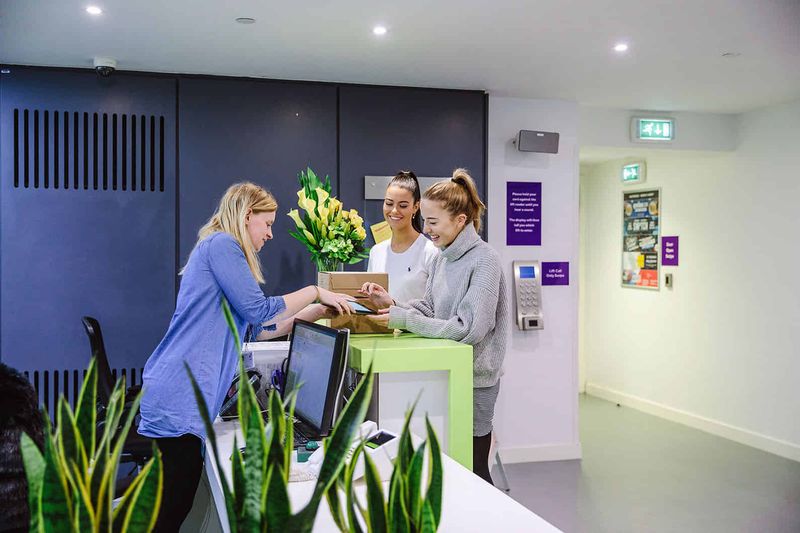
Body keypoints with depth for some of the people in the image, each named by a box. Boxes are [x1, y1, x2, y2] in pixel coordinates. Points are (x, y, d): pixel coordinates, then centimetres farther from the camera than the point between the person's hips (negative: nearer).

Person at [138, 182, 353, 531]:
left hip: (184, 397, 10)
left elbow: (254, 330, 22)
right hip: (179, 395, -10)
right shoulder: (221, 244, -7)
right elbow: (257, 309, -12)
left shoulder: (222, 248, 24)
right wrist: (315, 292, -1)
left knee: (178, 503, 11)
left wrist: (314, 312, 19)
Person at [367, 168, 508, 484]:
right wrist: (394, 306, -6)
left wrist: (404, 319, -22)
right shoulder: (443, 257, 6)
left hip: (474, 379, -7)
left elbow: (469, 328, -23)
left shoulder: (485, 261, -17)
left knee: (472, 468, 4)